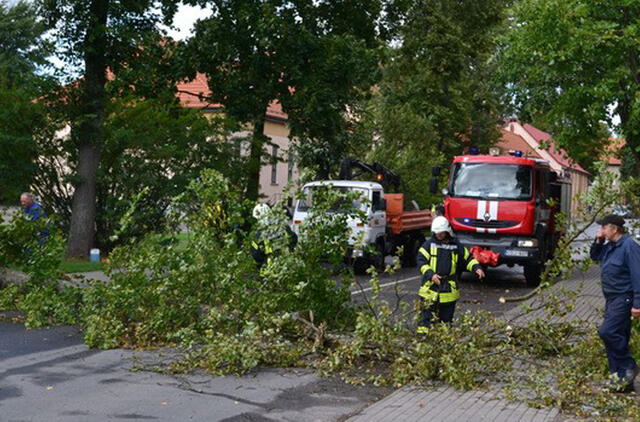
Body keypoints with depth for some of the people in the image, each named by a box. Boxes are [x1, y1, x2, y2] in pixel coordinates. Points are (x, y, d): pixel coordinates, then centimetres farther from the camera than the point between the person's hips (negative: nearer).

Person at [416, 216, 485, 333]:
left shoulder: (456, 245, 8)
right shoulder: (429, 244, 1)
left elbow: (468, 258, 16)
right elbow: (421, 261, -4)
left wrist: (477, 268, -2)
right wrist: (431, 274, -17)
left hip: (449, 289, 2)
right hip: (430, 287, -2)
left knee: (446, 317, 11)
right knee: (427, 315, -4)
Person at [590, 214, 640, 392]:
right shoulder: (610, 246, 12)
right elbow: (595, 257, 29)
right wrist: (598, 241, 10)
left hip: (623, 298, -10)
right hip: (611, 298, 10)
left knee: (607, 331, -20)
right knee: (617, 337, 10)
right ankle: (623, 381, 16)